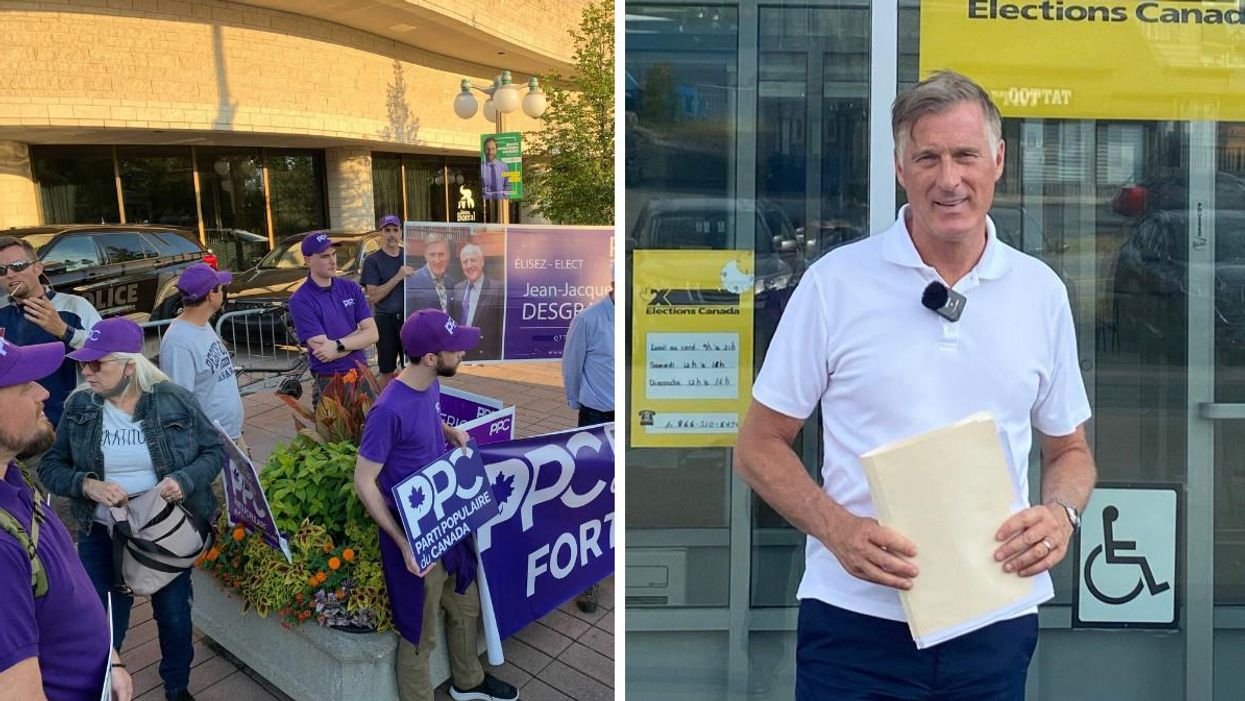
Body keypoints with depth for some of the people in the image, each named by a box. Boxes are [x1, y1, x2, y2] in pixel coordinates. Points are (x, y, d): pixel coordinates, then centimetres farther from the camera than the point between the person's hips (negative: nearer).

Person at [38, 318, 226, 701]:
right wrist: (86, 484, -21)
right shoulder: (79, 406, -7)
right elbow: (50, 467, 0)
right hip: (102, 537, 1)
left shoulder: (176, 400, -12)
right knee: (105, 628, 9)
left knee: (175, 616, 16)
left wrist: (185, 480, -22)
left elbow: (214, 450, -3)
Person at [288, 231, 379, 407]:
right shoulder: (300, 301, -11)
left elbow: (373, 334, -5)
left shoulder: (351, 288, 4)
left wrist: (338, 345, -19)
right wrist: (359, 336, -8)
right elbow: (322, 351, -18)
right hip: (329, 384, -4)